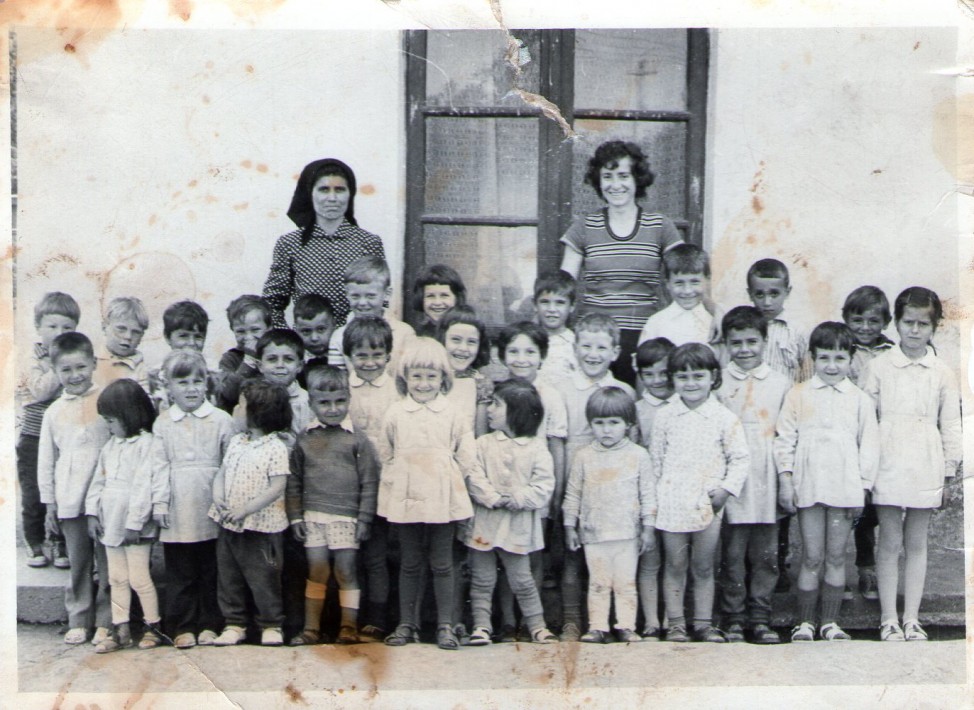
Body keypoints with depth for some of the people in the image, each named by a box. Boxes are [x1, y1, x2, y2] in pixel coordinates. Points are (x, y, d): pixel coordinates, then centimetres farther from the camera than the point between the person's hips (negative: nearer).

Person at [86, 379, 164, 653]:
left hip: (135, 526, -8)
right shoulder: (111, 445, 13)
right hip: (111, 523, 8)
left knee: (139, 577, -1)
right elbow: (98, 481, 16)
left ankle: (153, 626, 13)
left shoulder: (146, 444, -13)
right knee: (116, 578, 11)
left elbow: (144, 486, -18)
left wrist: (134, 523, -20)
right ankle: (120, 630, 18)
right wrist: (92, 513, 7)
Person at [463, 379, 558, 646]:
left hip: (517, 526, -1)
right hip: (483, 525, 1)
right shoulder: (483, 444, 1)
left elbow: (544, 489, -8)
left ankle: (537, 625, 18)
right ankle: (481, 625, 15)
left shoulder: (536, 447, -2)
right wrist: (493, 499, -20)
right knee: (482, 580, 7)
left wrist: (513, 498, -17)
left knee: (522, 579, 6)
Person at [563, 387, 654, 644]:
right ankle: (597, 627, 10)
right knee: (598, 583, 5)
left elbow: (647, 493, 3)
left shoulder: (638, 455, 0)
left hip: (627, 533, -1)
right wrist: (569, 526, 6)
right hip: (593, 533, 1)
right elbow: (572, 494, 8)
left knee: (626, 583, 4)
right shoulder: (584, 457, 2)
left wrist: (648, 527, 1)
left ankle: (626, 626, 11)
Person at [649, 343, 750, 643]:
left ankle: (704, 623, 16)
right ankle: (675, 624, 11)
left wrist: (726, 489, -9)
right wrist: (653, 499, 6)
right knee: (674, 566, 5)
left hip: (708, 504, 0)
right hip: (672, 503, 0)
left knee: (704, 567, 7)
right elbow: (655, 458, 7)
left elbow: (740, 458, 2)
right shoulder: (665, 416, 2)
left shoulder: (724, 418, -1)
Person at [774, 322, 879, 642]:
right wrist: (785, 480, -2)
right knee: (812, 558, 2)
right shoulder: (798, 395, 3)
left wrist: (863, 487, 2)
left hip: (844, 489, 1)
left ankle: (830, 622, 17)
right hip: (808, 487, -1)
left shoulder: (860, 399, 5)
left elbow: (869, 445, 6)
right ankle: (804, 622, 11)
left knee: (836, 557, 7)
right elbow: (784, 439, 4)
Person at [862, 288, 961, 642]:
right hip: (888, 465, -1)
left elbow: (950, 425, 8)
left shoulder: (942, 373, 5)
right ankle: (888, 619, 8)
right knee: (890, 543, 2)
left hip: (925, 469, 2)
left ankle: (912, 619, 15)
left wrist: (950, 472, 6)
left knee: (916, 544, 8)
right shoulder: (879, 366, 0)